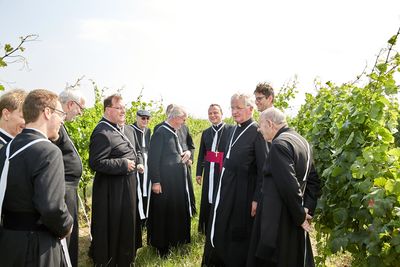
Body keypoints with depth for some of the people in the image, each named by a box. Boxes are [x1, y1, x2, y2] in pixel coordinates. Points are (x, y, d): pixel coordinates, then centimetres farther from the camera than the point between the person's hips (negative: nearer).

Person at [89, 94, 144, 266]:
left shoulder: (126, 130, 8)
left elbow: (134, 151, 23)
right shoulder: (102, 133, -21)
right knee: (111, 227, 4)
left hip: (128, 184, 10)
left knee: (127, 223, 22)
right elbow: (95, 163, -27)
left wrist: (138, 162, 5)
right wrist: (123, 165, -24)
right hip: (111, 189, -9)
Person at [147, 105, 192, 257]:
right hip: (164, 182, -9)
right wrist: (155, 181, -19)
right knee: (162, 213, 4)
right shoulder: (161, 132, -16)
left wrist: (184, 155, 5)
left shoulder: (174, 132, 10)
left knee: (177, 210, 17)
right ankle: (161, 246, 19)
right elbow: (153, 159, -18)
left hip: (178, 181, 9)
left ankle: (175, 240, 33)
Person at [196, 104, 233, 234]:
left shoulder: (231, 129, -5)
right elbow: (201, 154, 15)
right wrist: (199, 172, 14)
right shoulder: (205, 133, 12)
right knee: (208, 199, 10)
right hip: (209, 171, 5)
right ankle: (208, 228, 25)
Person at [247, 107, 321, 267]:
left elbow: (289, 185, -24)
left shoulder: (279, 144, -20)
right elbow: (314, 180, 10)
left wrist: (300, 216, -13)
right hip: (294, 218, 9)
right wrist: (307, 209, 3)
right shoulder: (302, 141, 8)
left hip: (278, 219, -9)